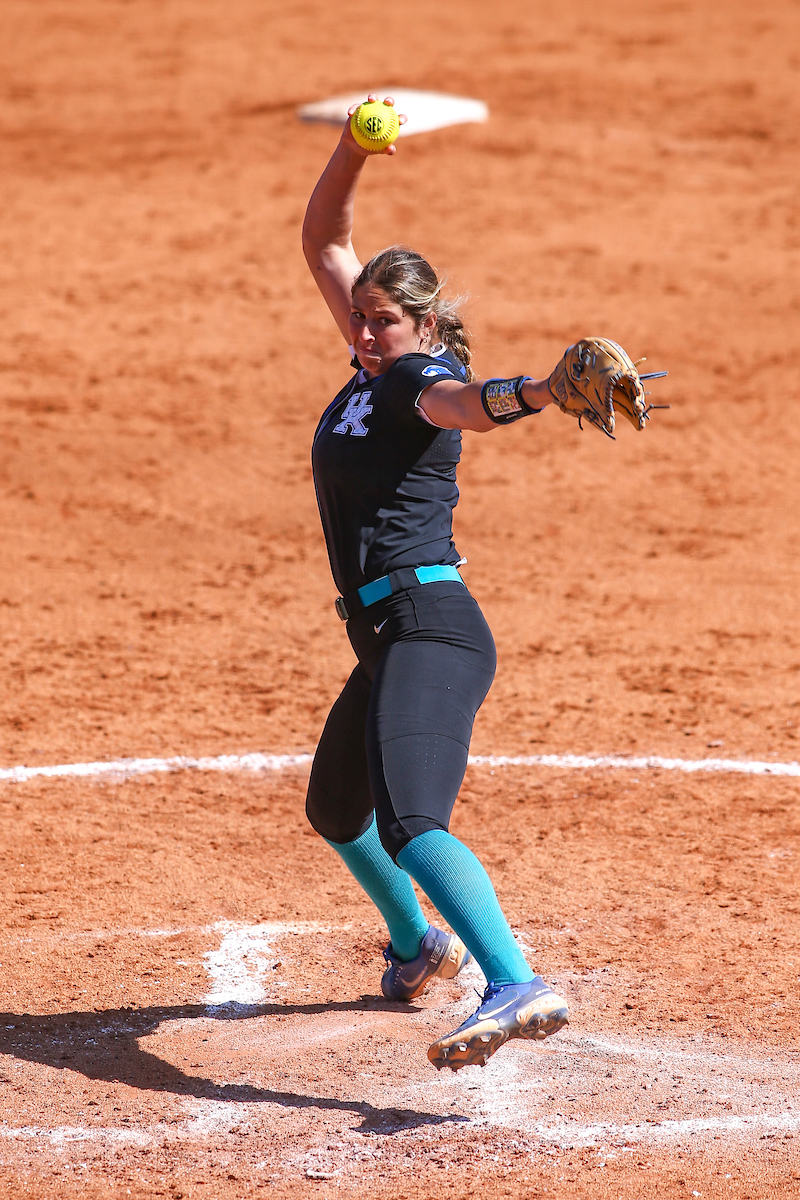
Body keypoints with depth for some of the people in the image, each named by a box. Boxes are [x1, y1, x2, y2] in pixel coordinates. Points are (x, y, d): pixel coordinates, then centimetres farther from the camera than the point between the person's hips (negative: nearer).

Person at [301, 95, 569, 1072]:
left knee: (409, 823, -29)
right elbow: (324, 243, 23)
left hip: (430, 630, -10)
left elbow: (472, 402, -32)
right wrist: (353, 151, 7)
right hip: (388, 640, 10)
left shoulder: (422, 380, -8)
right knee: (336, 810, 30)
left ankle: (516, 989, -46)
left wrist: (545, 389, -55)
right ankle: (419, 946, 54)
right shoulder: (376, 367, 16)